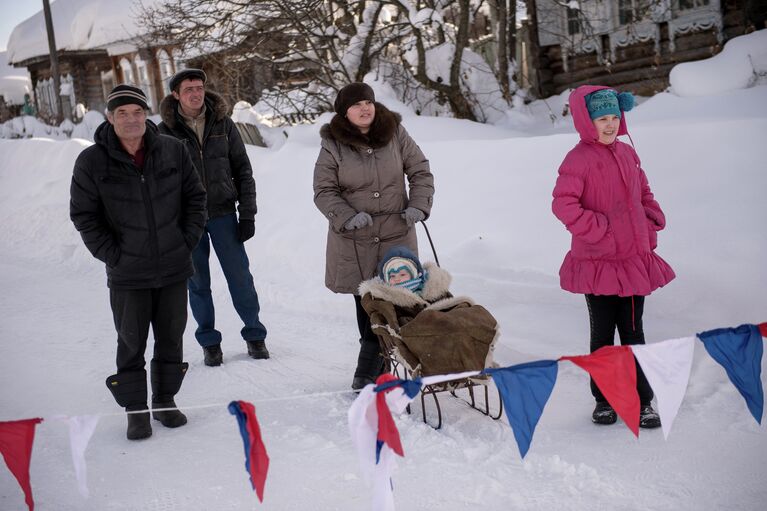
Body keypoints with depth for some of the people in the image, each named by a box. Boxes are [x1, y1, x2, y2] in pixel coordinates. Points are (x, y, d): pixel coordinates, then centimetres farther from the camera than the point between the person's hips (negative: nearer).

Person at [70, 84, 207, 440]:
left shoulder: (173, 150, -3)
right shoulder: (92, 162, -8)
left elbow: (195, 197, 7)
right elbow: (83, 214, -2)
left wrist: (188, 240, 0)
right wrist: (112, 254, -6)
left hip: (174, 268, 2)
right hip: (127, 274, -2)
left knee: (171, 338, 13)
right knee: (131, 343, 7)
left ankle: (165, 400, 30)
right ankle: (135, 410, 21)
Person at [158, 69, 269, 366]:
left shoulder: (223, 124, 2)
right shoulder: (165, 132, -1)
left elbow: (242, 170, 5)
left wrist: (247, 214, -1)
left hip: (223, 213, 1)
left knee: (240, 276, 2)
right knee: (198, 283, 7)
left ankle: (254, 334, 18)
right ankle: (209, 342, 21)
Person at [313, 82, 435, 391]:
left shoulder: (395, 134, 2)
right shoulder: (333, 145, -2)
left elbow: (420, 172, 9)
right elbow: (324, 192, -1)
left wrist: (418, 205, -8)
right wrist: (348, 217, -17)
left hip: (396, 236, 1)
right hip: (354, 240, 0)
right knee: (365, 304, 2)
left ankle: (366, 375, 3)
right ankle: (379, 368, 18)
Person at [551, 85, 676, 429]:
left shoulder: (627, 154, 10)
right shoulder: (579, 159, -11)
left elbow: (644, 193, 22)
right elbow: (563, 204, -21)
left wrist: (653, 221, 6)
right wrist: (598, 230, -20)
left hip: (635, 259, 5)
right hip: (598, 263, -5)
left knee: (633, 332, 11)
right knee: (603, 333, 7)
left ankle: (642, 401, 19)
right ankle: (604, 400, 22)